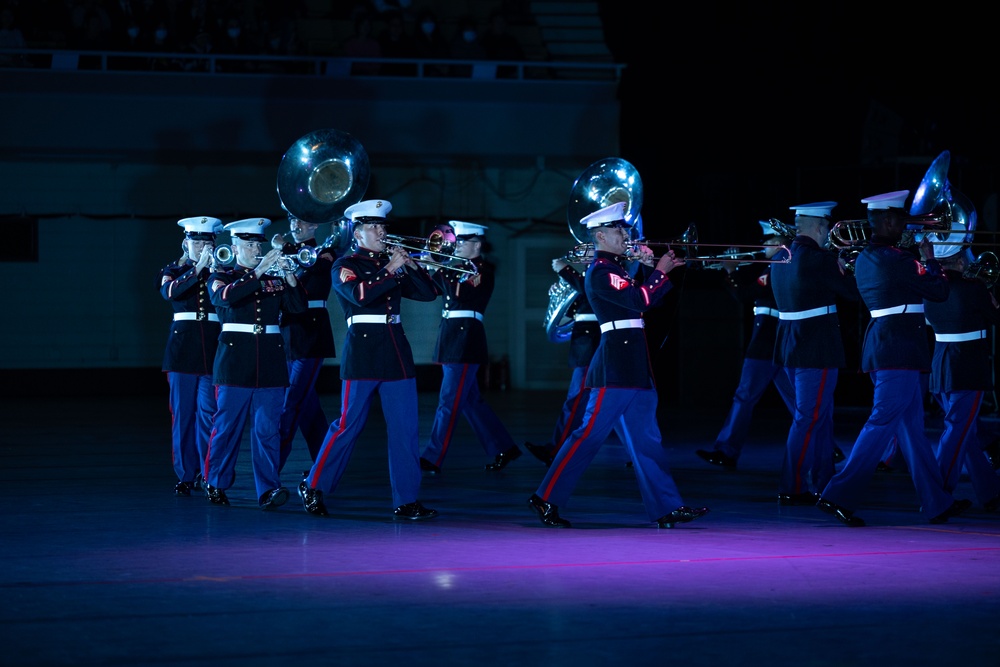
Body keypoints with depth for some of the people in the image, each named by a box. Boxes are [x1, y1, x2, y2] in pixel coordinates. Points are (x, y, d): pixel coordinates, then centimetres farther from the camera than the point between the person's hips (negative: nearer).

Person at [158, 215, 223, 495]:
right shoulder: (174, 271, 8)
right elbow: (170, 291, -14)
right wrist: (198, 268, -23)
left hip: (213, 349, 0)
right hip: (183, 346, 0)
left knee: (208, 412, -6)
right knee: (183, 413, 1)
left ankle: (208, 471, 1)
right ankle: (186, 475, 6)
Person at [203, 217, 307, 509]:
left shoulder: (275, 279, 14)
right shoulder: (221, 277, 4)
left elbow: (299, 306, 1)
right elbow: (225, 296, -19)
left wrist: (290, 277, -15)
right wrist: (259, 271, -24)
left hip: (270, 364, 3)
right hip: (235, 361, -3)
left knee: (268, 429, -3)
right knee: (227, 427, 2)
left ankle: (268, 490, -7)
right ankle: (216, 485, 16)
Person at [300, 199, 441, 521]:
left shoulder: (391, 262, 15)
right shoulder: (345, 265, -1)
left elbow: (428, 293, 9)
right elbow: (360, 294, -20)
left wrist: (411, 266, -5)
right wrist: (391, 271, -17)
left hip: (396, 350, 5)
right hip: (363, 350, -5)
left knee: (406, 428, 0)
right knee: (348, 425, -2)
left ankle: (407, 501, 2)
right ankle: (313, 487, 13)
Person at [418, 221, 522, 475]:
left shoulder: (483, 270, -7)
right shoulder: (457, 267, 16)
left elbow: (458, 293, -21)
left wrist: (437, 271, -16)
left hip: (466, 339, -9)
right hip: (451, 339, 9)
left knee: (449, 402, -7)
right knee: (470, 401, 13)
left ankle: (431, 461, -7)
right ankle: (504, 449, 22)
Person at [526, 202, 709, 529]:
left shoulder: (615, 268, 17)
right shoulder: (601, 271, -12)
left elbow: (638, 297, 21)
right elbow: (640, 300, -20)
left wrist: (646, 268, 9)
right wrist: (660, 271, -9)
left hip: (634, 366, 10)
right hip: (616, 364, -10)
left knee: (646, 440, 8)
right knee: (590, 434, -7)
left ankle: (667, 508, 8)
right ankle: (546, 498, -1)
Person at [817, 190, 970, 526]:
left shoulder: (864, 258, 12)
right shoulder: (896, 259, -16)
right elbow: (939, 291, -10)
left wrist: (920, 261, 16)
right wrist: (930, 260, 5)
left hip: (880, 344, 10)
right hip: (900, 349, -10)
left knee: (911, 426, 12)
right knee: (882, 423, -8)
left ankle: (938, 503, 18)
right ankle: (840, 495, -11)